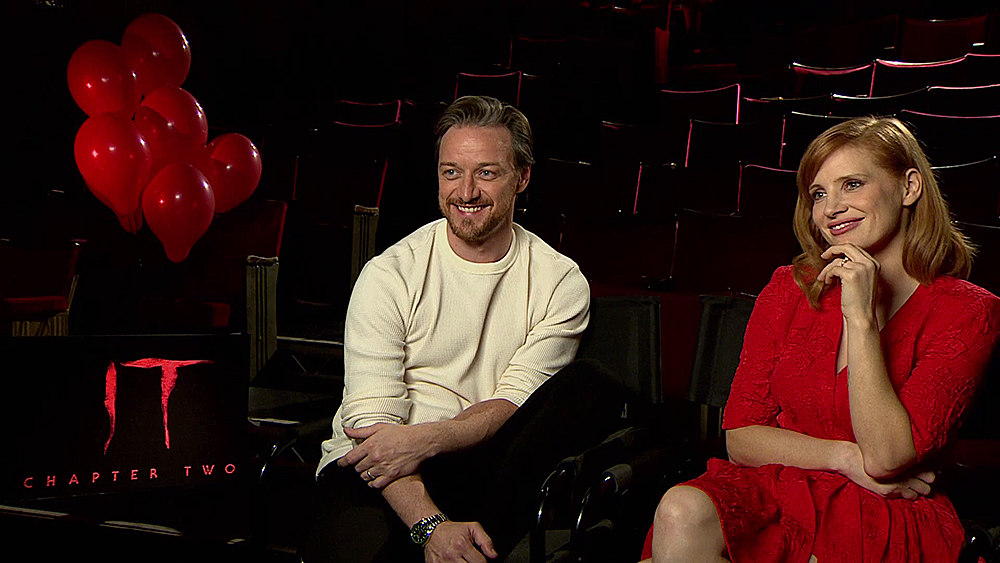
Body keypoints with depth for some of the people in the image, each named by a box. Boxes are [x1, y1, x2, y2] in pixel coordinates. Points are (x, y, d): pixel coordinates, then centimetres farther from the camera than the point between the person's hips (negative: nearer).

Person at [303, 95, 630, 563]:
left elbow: (516, 405, -3)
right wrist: (431, 524, -26)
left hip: (490, 463, 3)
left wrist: (423, 439, -22)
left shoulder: (560, 283, 4)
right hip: (379, 463, -3)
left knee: (592, 387, -23)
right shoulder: (390, 274, -2)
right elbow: (372, 417, -10)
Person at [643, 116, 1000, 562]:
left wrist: (861, 317, -16)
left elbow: (886, 457, -14)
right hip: (773, 490, 3)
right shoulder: (790, 289, 9)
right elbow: (740, 436, 4)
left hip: (890, 517, -2)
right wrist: (846, 458, -10)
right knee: (681, 514, -31)